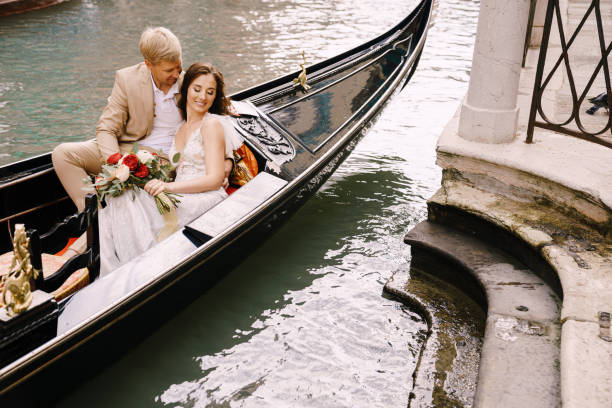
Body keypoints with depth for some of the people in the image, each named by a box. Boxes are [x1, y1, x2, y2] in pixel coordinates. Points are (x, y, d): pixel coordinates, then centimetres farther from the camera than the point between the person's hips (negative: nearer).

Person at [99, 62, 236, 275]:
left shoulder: (212, 124, 0)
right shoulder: (180, 128, 23)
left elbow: (215, 180, -10)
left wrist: (169, 186, -20)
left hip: (205, 202, -7)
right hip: (181, 201, 7)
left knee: (126, 201, -25)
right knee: (119, 197, -17)